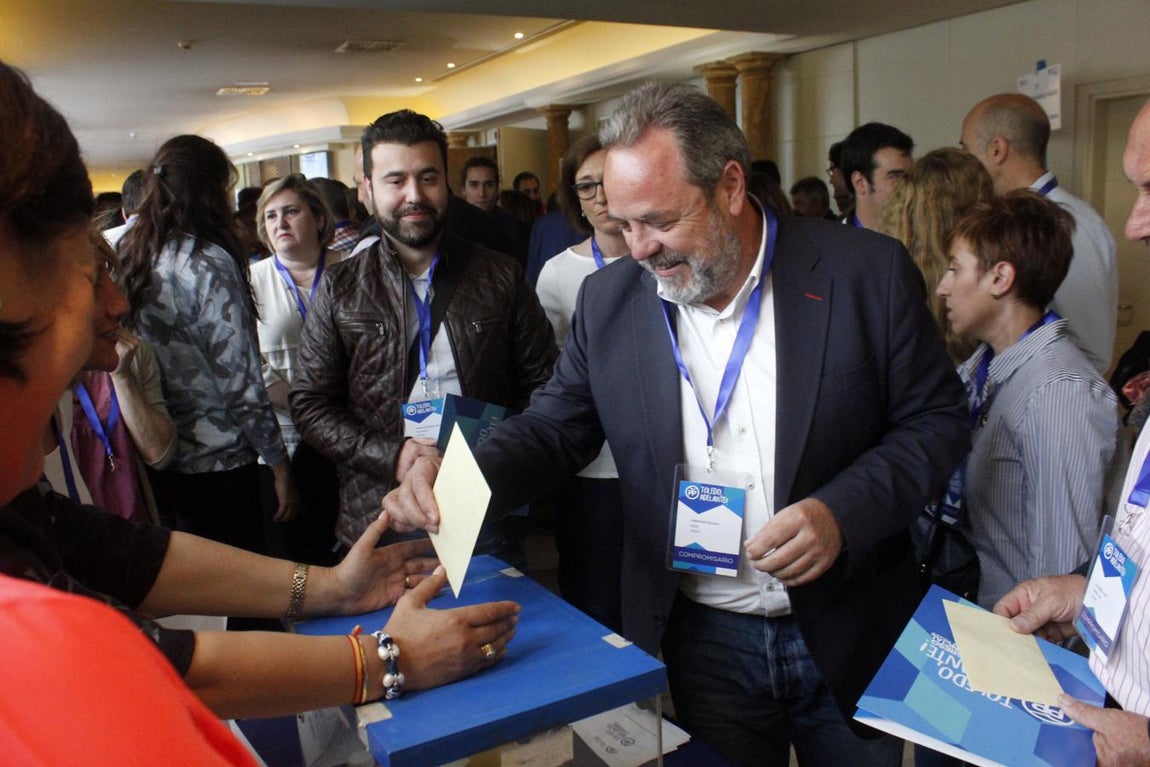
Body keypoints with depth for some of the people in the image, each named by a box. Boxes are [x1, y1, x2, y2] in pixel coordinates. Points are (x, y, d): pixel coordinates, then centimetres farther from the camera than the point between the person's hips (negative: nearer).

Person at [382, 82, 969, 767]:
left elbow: (936, 420, -5)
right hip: (699, 639, 1)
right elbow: (555, 427, 1)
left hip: (849, 637, -1)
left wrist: (844, 512, -22)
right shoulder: (609, 299, -3)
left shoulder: (868, 272, -11)